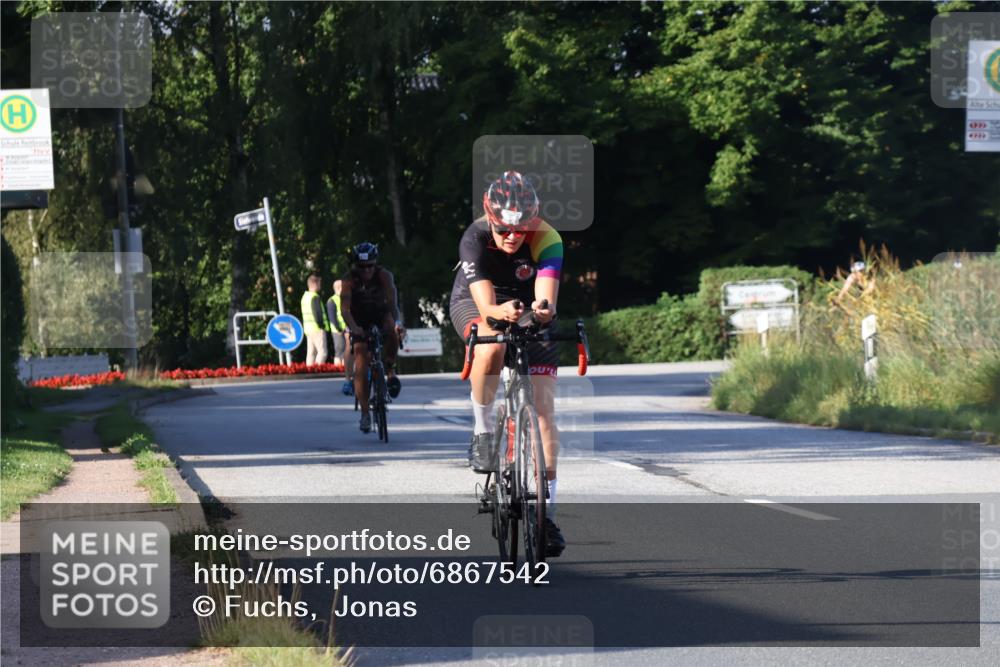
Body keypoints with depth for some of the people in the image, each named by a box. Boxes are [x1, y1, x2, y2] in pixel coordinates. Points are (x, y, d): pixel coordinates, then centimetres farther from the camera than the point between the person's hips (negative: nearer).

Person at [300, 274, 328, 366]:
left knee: (311, 352, 9)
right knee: (322, 352, -9)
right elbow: (317, 313, -21)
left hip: (308, 328, 10)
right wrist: (321, 325, -11)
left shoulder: (305, 296, 15)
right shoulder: (315, 297, -15)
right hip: (317, 329, -10)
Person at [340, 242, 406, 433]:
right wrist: (352, 326, -57)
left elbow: (392, 302, -36)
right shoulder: (349, 280, -26)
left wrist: (397, 323, -55)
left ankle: (390, 371, -11)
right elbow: (345, 308, -37)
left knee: (392, 330, -36)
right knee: (361, 365, -13)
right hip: (360, 320, 0)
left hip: (381, 314, 0)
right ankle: (365, 413, -6)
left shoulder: (384, 275, -25)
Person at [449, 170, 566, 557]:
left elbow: (547, 296, -43)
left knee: (542, 406, -9)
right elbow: (485, 304, -40)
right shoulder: (474, 240, -31)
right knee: (491, 347, -39)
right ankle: (482, 431, -16)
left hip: (528, 312, 1)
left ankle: (548, 512, -6)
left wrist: (543, 310, -67)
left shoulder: (546, 241, -29)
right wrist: (500, 312, -63)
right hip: (474, 305, -1)